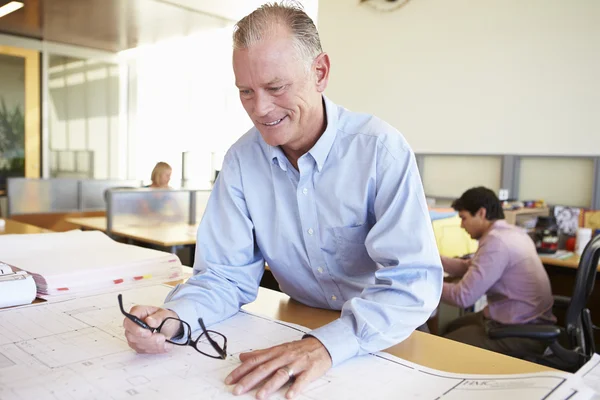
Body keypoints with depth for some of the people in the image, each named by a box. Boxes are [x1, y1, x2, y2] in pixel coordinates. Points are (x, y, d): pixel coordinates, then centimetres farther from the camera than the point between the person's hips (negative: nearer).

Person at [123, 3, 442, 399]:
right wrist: (174, 316, -23)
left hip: (384, 339, -2)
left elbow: (414, 280, -24)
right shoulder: (241, 160, -6)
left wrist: (327, 345, -38)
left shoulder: (380, 149, -18)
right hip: (298, 325, 3)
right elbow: (227, 274, -3)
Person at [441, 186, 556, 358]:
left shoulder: (496, 241, -24)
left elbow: (463, 296, -25)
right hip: (526, 321, 10)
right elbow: (470, 267, 16)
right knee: (453, 328, 23)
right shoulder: (509, 231, 6)